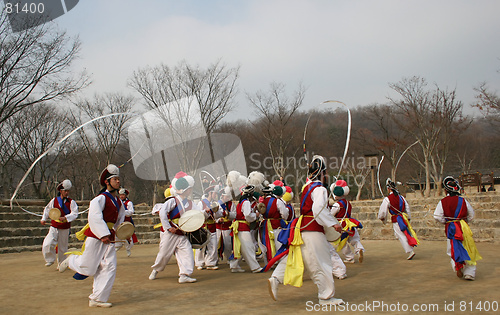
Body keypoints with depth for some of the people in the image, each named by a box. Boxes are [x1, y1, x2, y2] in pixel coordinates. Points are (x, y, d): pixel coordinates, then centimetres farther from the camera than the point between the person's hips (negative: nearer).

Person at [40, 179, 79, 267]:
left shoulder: (71, 202, -4)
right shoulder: (54, 200, 3)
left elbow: (75, 213, -13)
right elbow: (47, 209, 18)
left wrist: (65, 218, -27)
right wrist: (44, 219, 10)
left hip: (65, 229, -1)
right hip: (54, 228, 1)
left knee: (62, 248, 8)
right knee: (47, 245, -15)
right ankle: (50, 260, 10)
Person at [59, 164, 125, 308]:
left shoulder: (118, 201, 13)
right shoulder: (101, 198, -11)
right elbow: (94, 217, -23)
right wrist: (103, 235, -27)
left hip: (109, 237, 7)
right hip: (96, 237, -7)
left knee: (109, 268, -2)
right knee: (88, 268, -1)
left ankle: (97, 299, 5)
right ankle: (71, 260, 32)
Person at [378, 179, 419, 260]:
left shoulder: (387, 199, -11)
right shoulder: (401, 197, 7)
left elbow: (383, 211, -6)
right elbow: (407, 208, 14)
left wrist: (382, 218, 13)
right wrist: (408, 218, 26)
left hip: (396, 220, -6)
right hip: (403, 218, 6)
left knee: (402, 236, -4)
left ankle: (410, 251, -10)